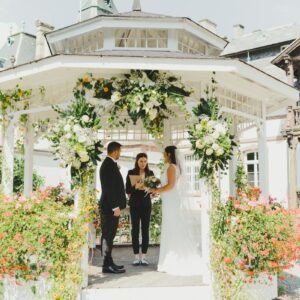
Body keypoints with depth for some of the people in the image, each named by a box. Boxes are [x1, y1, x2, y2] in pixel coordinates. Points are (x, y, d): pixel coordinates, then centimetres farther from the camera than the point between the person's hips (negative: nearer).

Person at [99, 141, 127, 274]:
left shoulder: (108, 164, 16)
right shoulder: (109, 165, -15)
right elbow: (109, 188, -21)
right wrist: (115, 207, -20)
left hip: (110, 206, 10)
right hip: (110, 207, -10)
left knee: (109, 235, 13)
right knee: (108, 235, -5)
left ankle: (108, 263, 20)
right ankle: (108, 265, 1)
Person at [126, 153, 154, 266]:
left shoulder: (150, 173, 6)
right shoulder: (131, 172, 1)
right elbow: (127, 190, -3)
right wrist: (135, 187, -21)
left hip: (146, 204, 2)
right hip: (135, 204, -1)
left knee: (145, 229, 2)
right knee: (135, 229, 0)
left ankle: (144, 256, 7)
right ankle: (136, 256, 6)